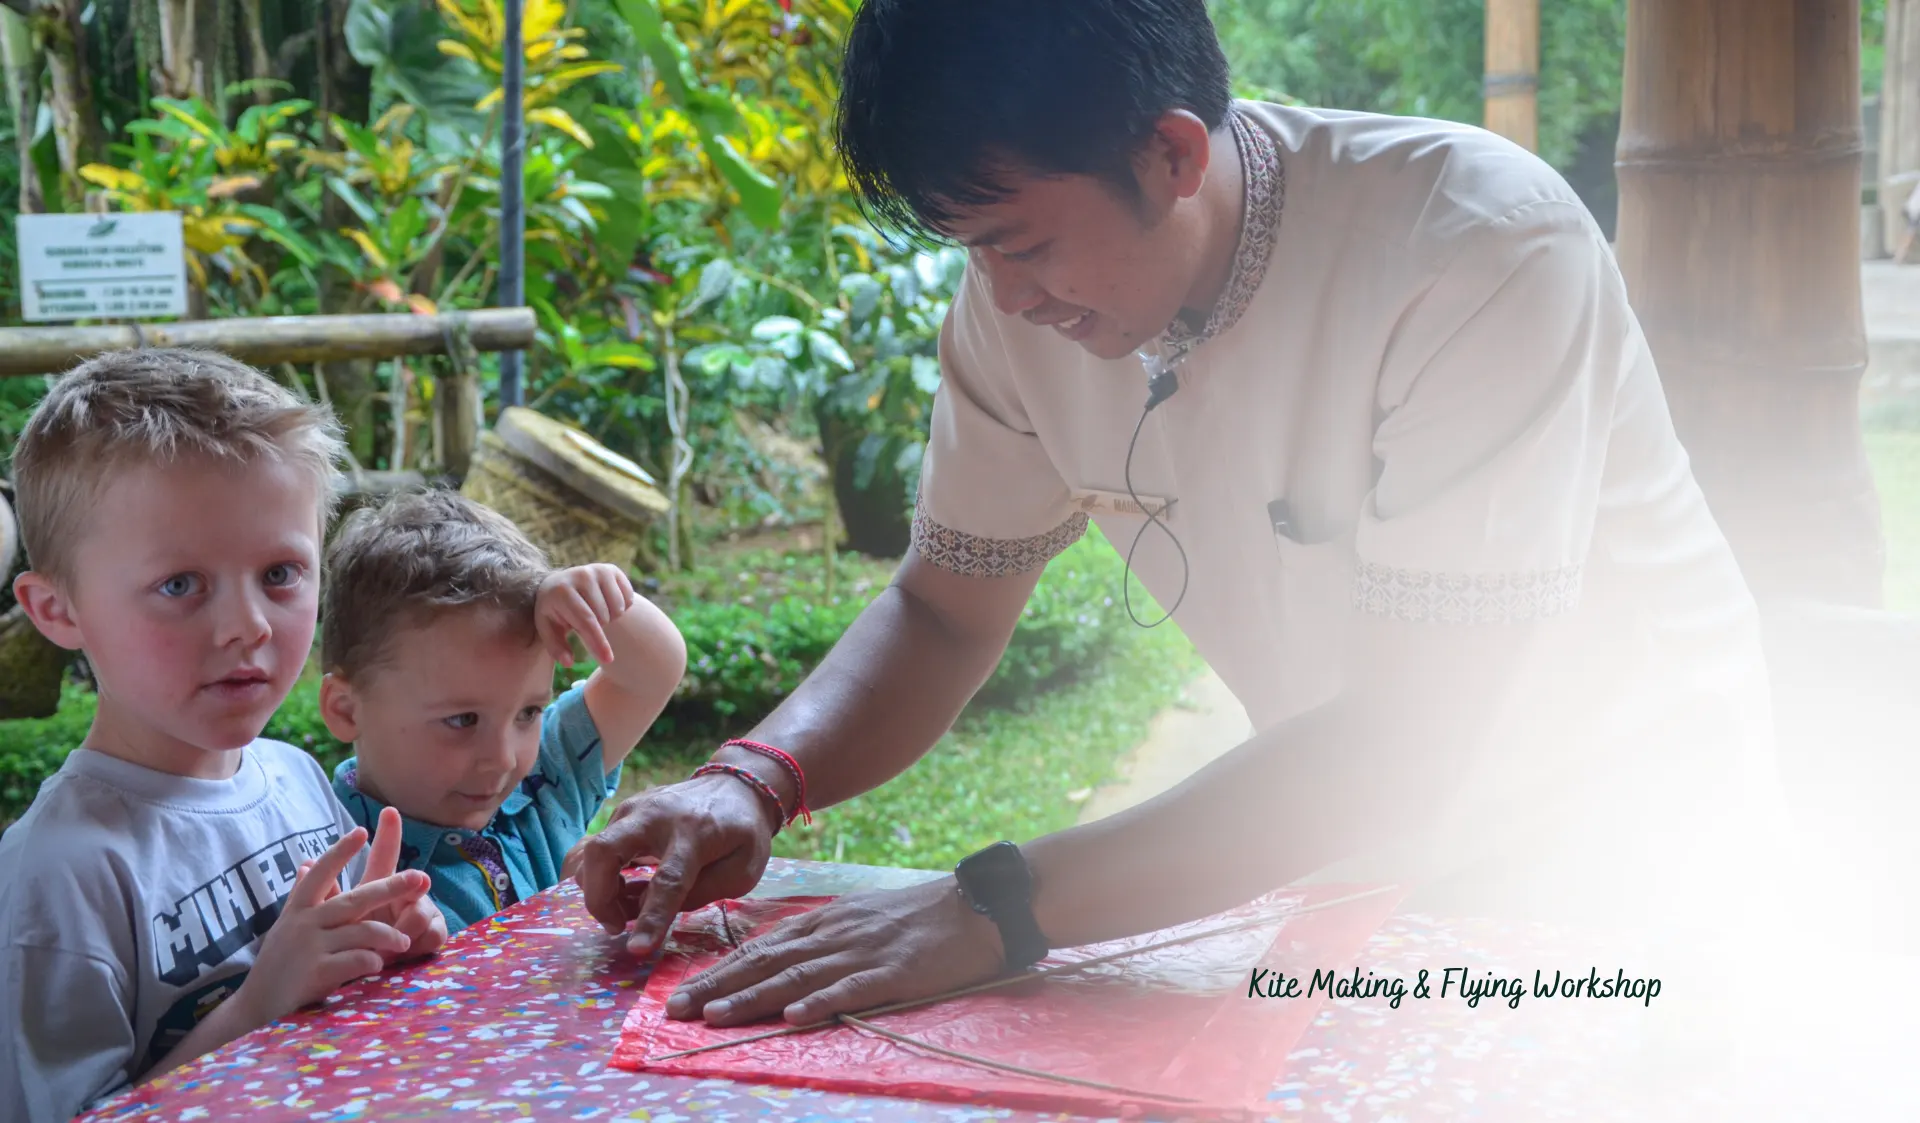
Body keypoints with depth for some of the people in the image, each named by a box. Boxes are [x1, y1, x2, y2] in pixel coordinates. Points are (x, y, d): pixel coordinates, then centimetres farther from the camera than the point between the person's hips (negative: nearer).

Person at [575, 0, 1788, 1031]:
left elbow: (1405, 747, -34)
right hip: (1359, 837, 5)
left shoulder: (1482, 257, -31)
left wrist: (996, 905, -39)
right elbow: (945, 610, -1)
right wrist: (756, 781, -21)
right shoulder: (1020, 297, -12)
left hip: (1619, 841, -4)